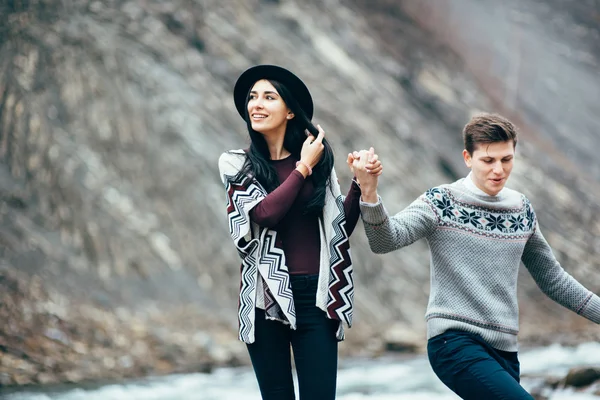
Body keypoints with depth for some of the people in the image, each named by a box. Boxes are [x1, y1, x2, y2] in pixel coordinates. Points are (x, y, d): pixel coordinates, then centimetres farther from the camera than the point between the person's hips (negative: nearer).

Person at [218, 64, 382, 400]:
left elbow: (341, 227, 9)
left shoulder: (318, 159, 7)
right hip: (266, 297, 0)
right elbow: (265, 213, -14)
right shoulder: (238, 165, 3)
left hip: (315, 296, 1)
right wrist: (303, 167, -5)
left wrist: (361, 185, -4)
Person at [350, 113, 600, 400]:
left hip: (504, 349, 7)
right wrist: (369, 192, -37)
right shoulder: (441, 203, -3)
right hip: (456, 342, -6)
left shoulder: (522, 210, 13)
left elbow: (551, 278, 22)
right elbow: (385, 240, -19)